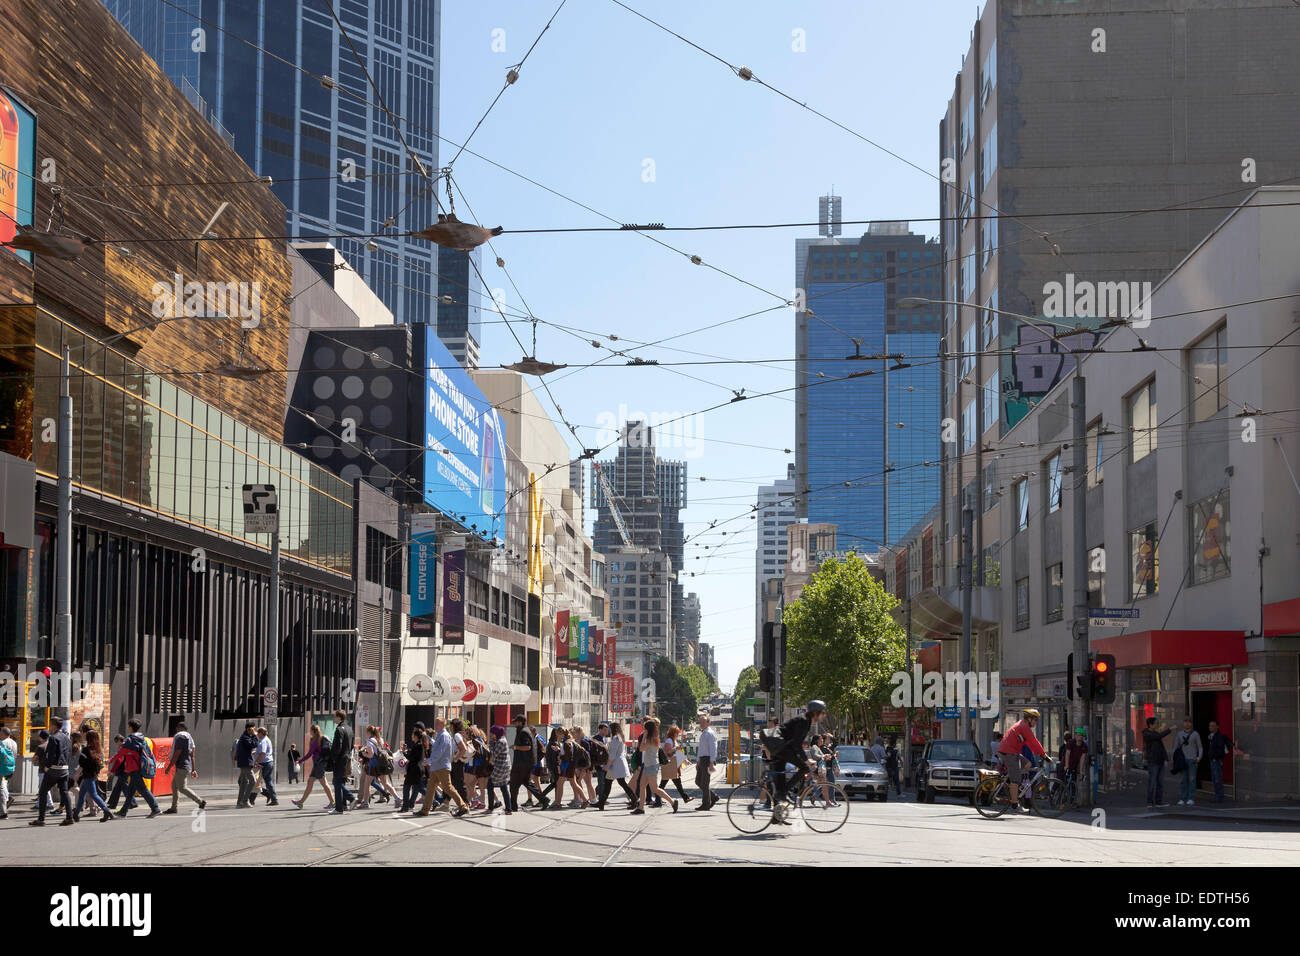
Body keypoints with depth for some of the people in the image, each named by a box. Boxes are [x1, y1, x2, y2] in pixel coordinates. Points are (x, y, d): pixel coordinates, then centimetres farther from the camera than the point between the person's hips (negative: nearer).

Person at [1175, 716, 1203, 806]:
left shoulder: (1195, 734, -1)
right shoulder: (1180, 734, 8)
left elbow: (1200, 748, 1)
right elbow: (1176, 747, 12)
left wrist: (1199, 757, -18)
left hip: (1192, 760, -3)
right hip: (1183, 760, 3)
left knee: (1192, 779, -4)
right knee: (1184, 780, 0)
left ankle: (1191, 799, -2)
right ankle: (1182, 799, 0)